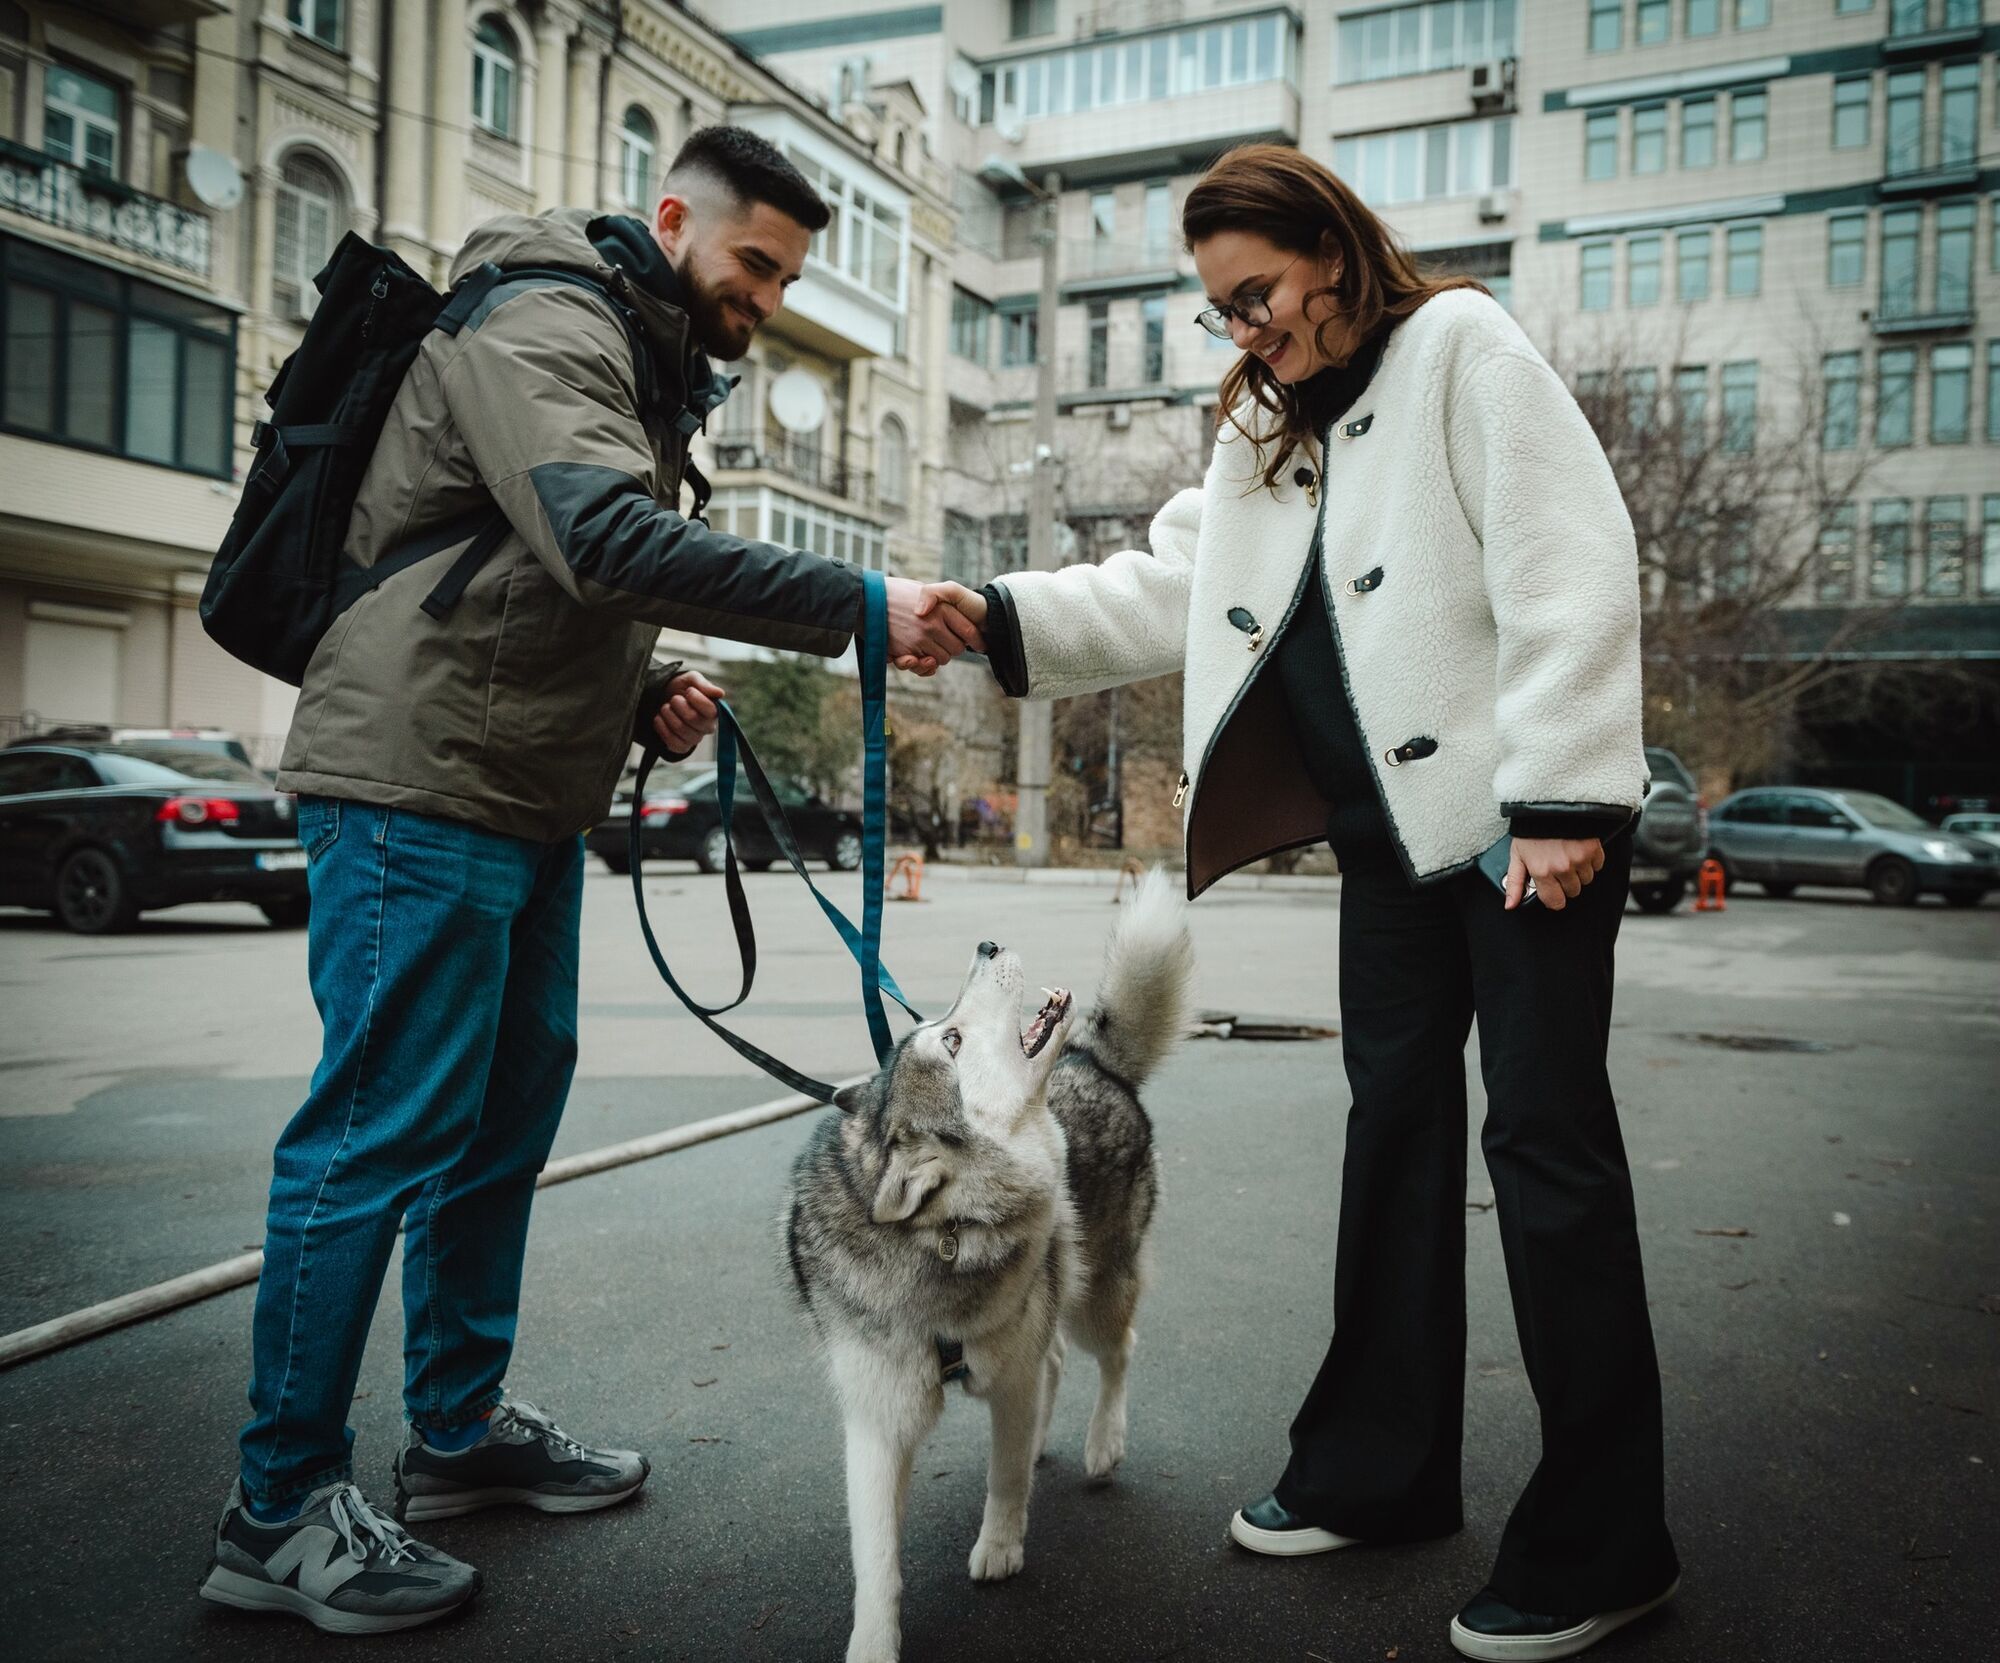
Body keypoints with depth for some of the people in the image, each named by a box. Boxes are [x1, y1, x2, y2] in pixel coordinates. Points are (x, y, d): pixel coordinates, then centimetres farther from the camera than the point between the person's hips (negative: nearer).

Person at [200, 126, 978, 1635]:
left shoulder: (651, 375, 21)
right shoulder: (547, 326, -11)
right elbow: (605, 539, -31)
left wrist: (650, 697, 6)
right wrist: (858, 605, -33)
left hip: (532, 805, 10)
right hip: (422, 785, -10)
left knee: (508, 1108, 13)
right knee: (380, 1138, -7)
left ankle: (461, 1428, 27)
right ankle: (283, 1511, 6)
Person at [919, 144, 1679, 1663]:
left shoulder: (1461, 347, -6)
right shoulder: (1266, 429, 17)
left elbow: (1569, 569, -15)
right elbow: (1169, 594, 10)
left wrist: (1562, 797, -21)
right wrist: (1006, 617, -5)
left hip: (1525, 815, -7)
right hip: (1393, 824, 8)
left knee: (1547, 1135, -5)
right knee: (1397, 1119, 11)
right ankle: (1380, 1469, 25)